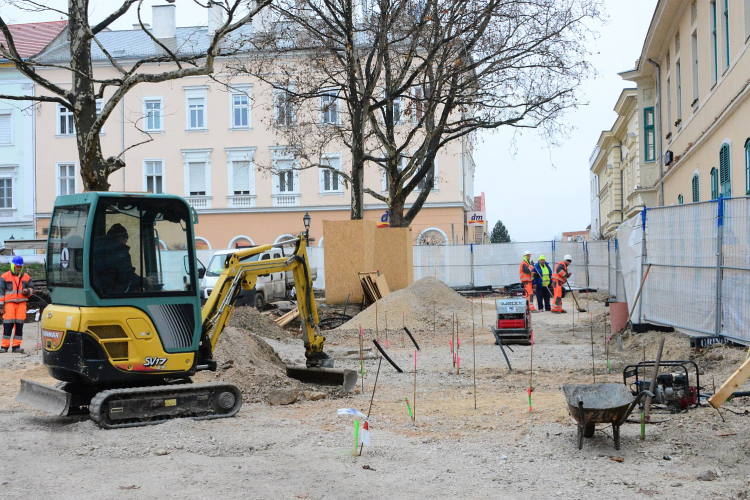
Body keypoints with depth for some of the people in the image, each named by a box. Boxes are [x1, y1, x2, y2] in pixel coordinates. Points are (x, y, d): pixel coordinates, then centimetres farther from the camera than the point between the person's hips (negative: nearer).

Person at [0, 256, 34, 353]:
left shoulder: (26, 277, 14)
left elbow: (31, 289, 19)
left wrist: (27, 291, -5)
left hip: (21, 303, 3)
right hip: (9, 303, -3)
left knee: (19, 325, 1)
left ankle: (16, 346, 6)